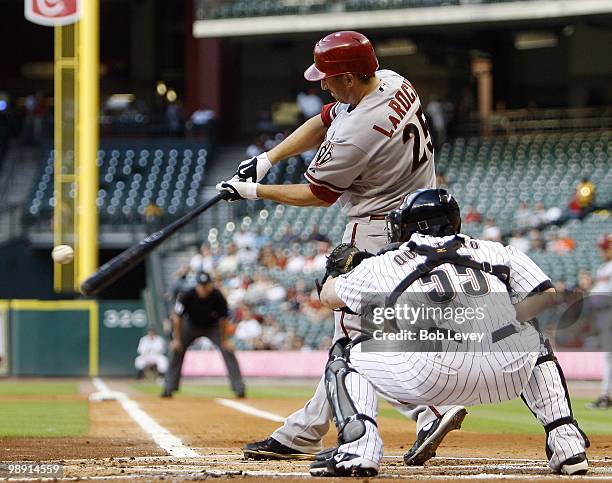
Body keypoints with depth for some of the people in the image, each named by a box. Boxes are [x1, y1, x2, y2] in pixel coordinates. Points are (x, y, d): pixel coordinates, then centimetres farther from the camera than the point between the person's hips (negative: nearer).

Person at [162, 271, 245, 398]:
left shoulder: (218, 297, -29)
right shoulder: (186, 296, -29)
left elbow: (222, 319, -16)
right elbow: (177, 317, -17)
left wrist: (223, 341, -13)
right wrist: (177, 339, -16)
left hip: (213, 327, -1)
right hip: (191, 325, 1)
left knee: (227, 350, -15)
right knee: (177, 350, -10)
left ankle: (239, 388, -10)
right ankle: (169, 388, -2)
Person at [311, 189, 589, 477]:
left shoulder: (383, 265, 24)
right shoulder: (494, 251, 27)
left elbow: (329, 296, 39)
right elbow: (546, 295, 19)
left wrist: (339, 268, 61)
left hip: (432, 377, -2)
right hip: (507, 375, 3)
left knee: (344, 357, 23)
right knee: (533, 341, 39)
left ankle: (357, 448, -3)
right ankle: (566, 441, 21)